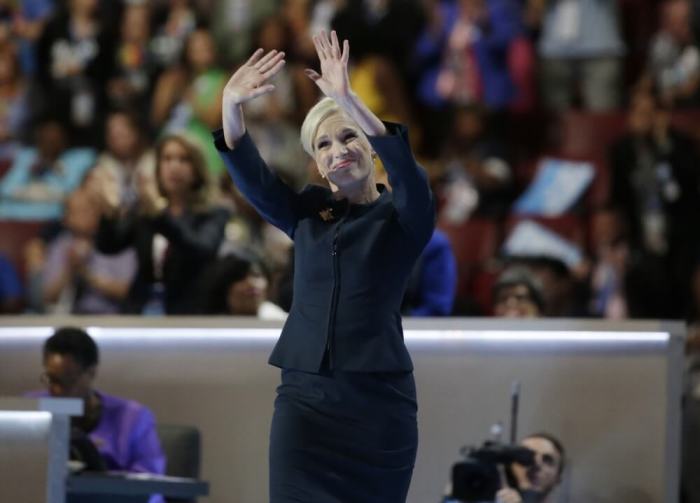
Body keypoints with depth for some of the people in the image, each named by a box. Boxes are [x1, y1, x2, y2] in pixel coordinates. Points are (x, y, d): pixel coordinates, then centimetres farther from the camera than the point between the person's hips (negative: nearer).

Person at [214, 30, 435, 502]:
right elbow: (250, 174, -2)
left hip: (376, 399, -2)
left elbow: (408, 170, -20)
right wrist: (232, 106, -21)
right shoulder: (307, 213, 11)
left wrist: (348, 100, -33)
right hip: (305, 396, 2)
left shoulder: (401, 216, 1)